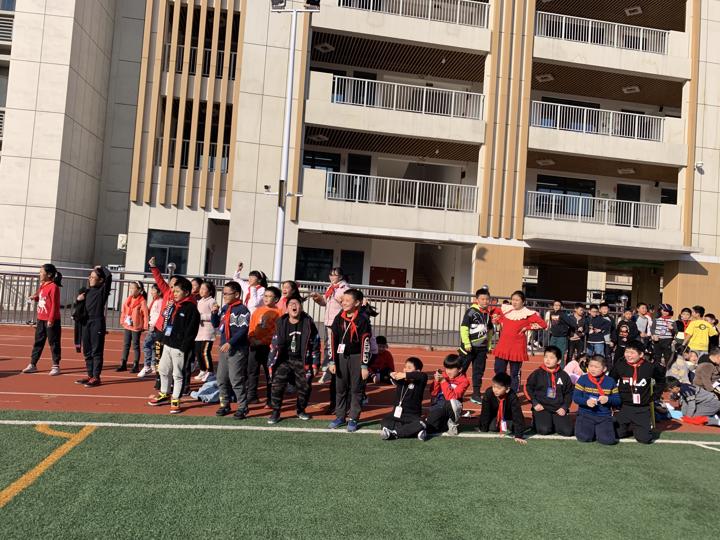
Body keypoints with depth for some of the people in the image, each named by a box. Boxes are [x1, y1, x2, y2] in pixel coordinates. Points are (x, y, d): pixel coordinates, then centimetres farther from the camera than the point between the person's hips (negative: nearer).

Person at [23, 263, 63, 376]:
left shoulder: (53, 287, -14)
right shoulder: (42, 285, 12)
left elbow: (54, 304, -17)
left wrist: (51, 319, -19)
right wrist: (35, 297, 3)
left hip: (51, 320, -9)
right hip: (41, 319, 9)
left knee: (53, 343, 0)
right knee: (38, 342, 14)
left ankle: (56, 366, 7)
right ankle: (33, 364, 22)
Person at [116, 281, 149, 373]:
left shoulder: (142, 301, -14)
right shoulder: (128, 300, 6)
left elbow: (145, 314, -15)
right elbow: (123, 311, 13)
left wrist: (145, 326, -15)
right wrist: (122, 321, 7)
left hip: (136, 327, -7)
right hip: (127, 326, 7)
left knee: (135, 346, 2)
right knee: (126, 345, 13)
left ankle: (136, 366, 10)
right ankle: (123, 364, 22)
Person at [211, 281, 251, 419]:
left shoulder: (242, 309, -13)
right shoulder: (225, 308, 12)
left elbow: (243, 329, -20)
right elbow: (216, 324, 19)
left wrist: (230, 343, -26)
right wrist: (214, 312, 1)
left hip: (238, 349, -8)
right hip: (224, 348, 8)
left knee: (236, 380, -7)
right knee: (221, 379, 13)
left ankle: (242, 408, 3)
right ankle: (225, 405, 25)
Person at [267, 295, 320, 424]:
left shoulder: (308, 323, -5)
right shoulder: (281, 323, -2)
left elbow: (315, 344, 0)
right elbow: (275, 344, 4)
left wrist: (315, 363, -2)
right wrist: (271, 363, 2)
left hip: (302, 361, 0)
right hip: (284, 360, 0)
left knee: (304, 387, 7)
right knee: (277, 385, -8)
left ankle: (300, 410, 30)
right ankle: (275, 412, 7)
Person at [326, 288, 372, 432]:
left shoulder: (363, 319, -12)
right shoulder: (339, 318, 0)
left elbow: (365, 343, -11)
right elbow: (332, 339, 3)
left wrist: (364, 366, -11)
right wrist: (332, 361, 0)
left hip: (357, 357, -4)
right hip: (341, 356, 4)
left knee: (356, 389, 4)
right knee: (340, 388, 10)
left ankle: (353, 419, 15)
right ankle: (340, 416, 23)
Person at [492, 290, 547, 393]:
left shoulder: (528, 313, -7)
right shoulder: (505, 309, 6)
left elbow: (543, 324, -10)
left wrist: (527, 327, -11)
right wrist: (501, 322, 8)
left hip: (517, 346, -4)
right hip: (503, 345, 4)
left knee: (515, 374, 6)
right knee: (499, 371, 9)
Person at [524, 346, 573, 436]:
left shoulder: (564, 376, 7)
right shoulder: (537, 373, 1)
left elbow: (569, 392, 13)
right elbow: (528, 388, 4)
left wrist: (564, 407, 1)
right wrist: (535, 403, -5)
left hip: (559, 409, 2)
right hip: (541, 408, -2)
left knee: (567, 431, -15)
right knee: (544, 430, -23)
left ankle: (553, 423, 14)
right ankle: (536, 421, 10)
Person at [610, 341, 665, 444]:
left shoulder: (650, 367, -7)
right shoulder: (619, 366, -6)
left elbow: (661, 380, 12)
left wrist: (654, 396, 9)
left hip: (642, 409, -1)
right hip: (624, 408, 1)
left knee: (645, 439, -7)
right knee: (617, 434, -5)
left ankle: (637, 428, 26)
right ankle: (630, 428, 27)